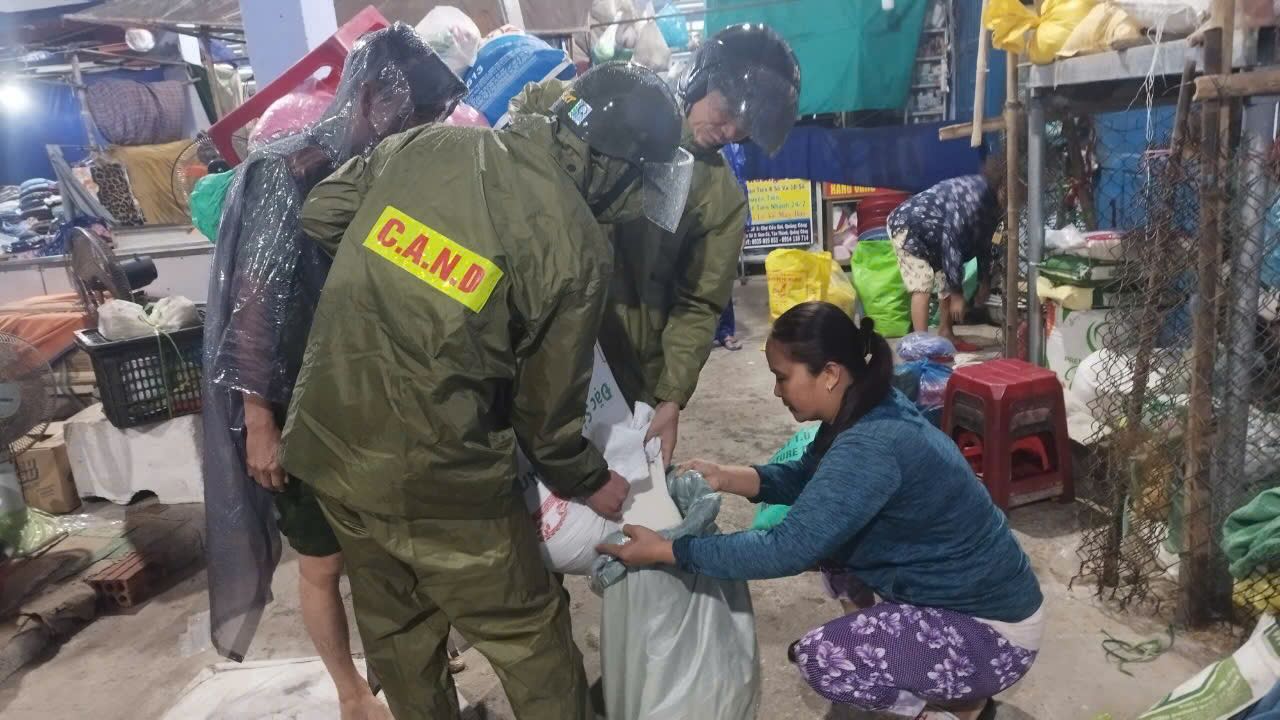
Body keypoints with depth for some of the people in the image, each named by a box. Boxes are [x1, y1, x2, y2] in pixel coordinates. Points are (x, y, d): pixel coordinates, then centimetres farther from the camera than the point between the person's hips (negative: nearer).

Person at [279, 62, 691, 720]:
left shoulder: (425, 142, 0)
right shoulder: (576, 246, -14)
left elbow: (321, 213, 12)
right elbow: (547, 401, -6)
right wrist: (587, 483, 12)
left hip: (329, 444, 7)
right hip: (435, 474, -6)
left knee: (397, 631, 26)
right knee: (529, 640, 15)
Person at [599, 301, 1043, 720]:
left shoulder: (872, 446, -33)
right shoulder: (870, 411, -5)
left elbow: (788, 550, -34)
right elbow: (805, 479, 8)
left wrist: (665, 551, -28)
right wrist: (726, 478, -9)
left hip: (994, 630, -9)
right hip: (957, 593, 9)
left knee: (820, 658, -18)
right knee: (822, 536, 6)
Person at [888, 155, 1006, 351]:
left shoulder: (991, 201, -5)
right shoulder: (972, 195, -33)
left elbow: (983, 241, 10)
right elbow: (951, 241, -34)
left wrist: (984, 283, 16)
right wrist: (957, 294, -32)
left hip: (934, 233, 10)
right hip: (909, 226, -10)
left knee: (947, 280, 10)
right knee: (923, 285, -19)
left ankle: (946, 335, 21)